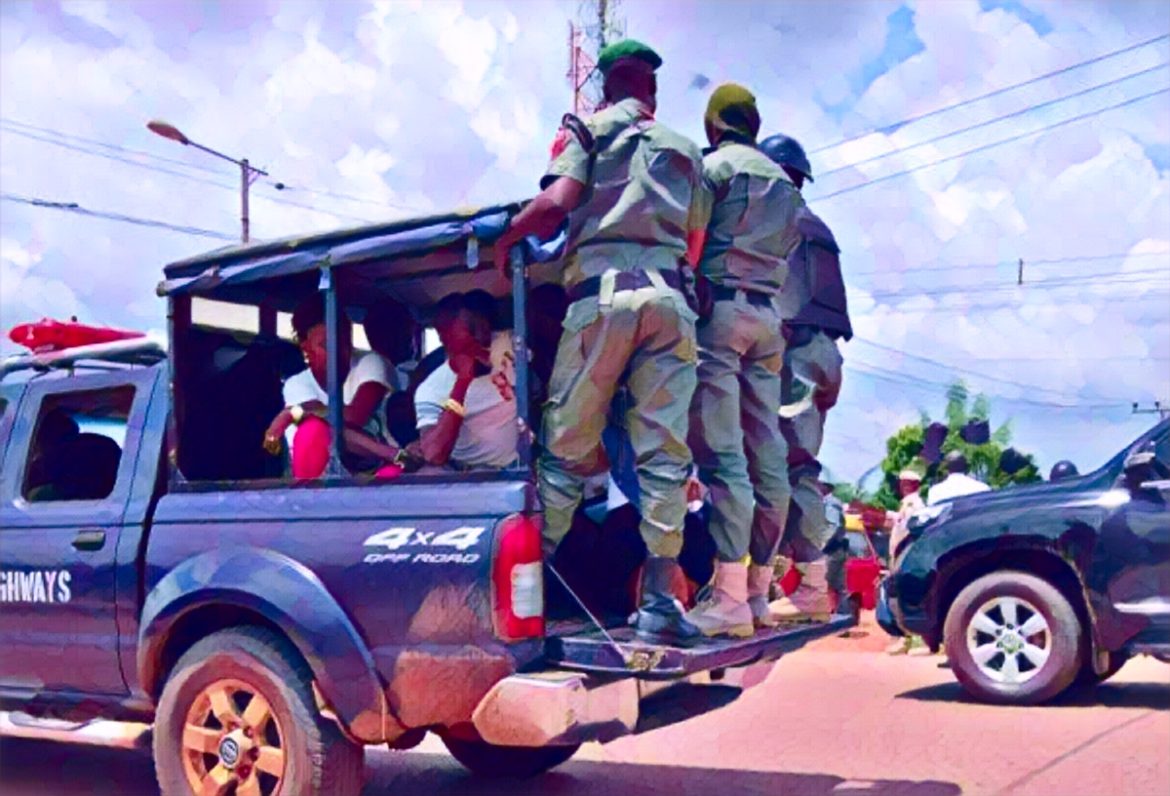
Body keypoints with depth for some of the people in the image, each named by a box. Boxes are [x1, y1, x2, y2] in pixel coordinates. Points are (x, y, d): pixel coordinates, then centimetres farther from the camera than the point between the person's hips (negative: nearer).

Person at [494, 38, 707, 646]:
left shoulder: (587, 129, 14)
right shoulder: (684, 149, 26)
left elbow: (558, 201, -4)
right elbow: (694, 242, 20)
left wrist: (507, 237, 12)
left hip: (601, 292, -2)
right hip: (669, 298, 2)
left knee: (567, 447, 4)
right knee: (665, 453, -1)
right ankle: (657, 600, -5)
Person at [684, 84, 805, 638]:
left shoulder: (714, 165, 1)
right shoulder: (784, 184, 23)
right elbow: (785, 256, 18)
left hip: (721, 307, -7)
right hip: (768, 316, 7)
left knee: (721, 453, -13)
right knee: (767, 456, 4)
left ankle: (730, 597, -17)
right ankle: (759, 591, 7)